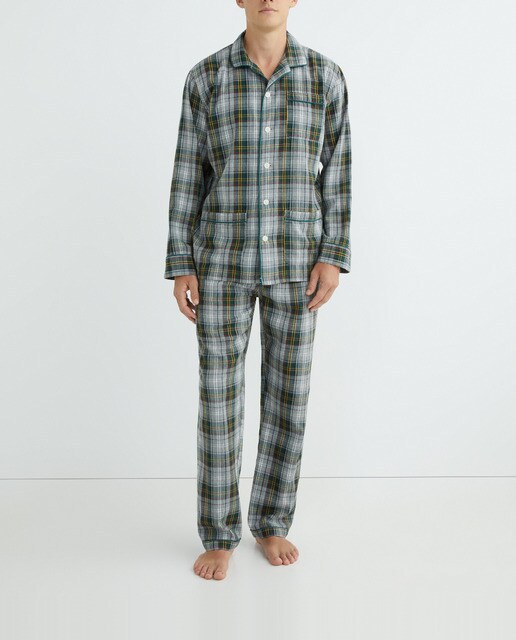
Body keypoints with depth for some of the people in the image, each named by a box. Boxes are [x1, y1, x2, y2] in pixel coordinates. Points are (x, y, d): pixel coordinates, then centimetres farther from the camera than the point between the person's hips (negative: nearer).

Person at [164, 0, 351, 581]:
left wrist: (334, 256, -6)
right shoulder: (204, 77, 0)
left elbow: (336, 171, 4)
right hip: (224, 259, -1)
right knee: (220, 395, 2)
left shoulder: (326, 76, 2)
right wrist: (180, 266, -4)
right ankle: (219, 535, 19)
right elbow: (188, 175, 1)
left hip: (294, 260, 1)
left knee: (288, 391, 7)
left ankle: (270, 522, 27)